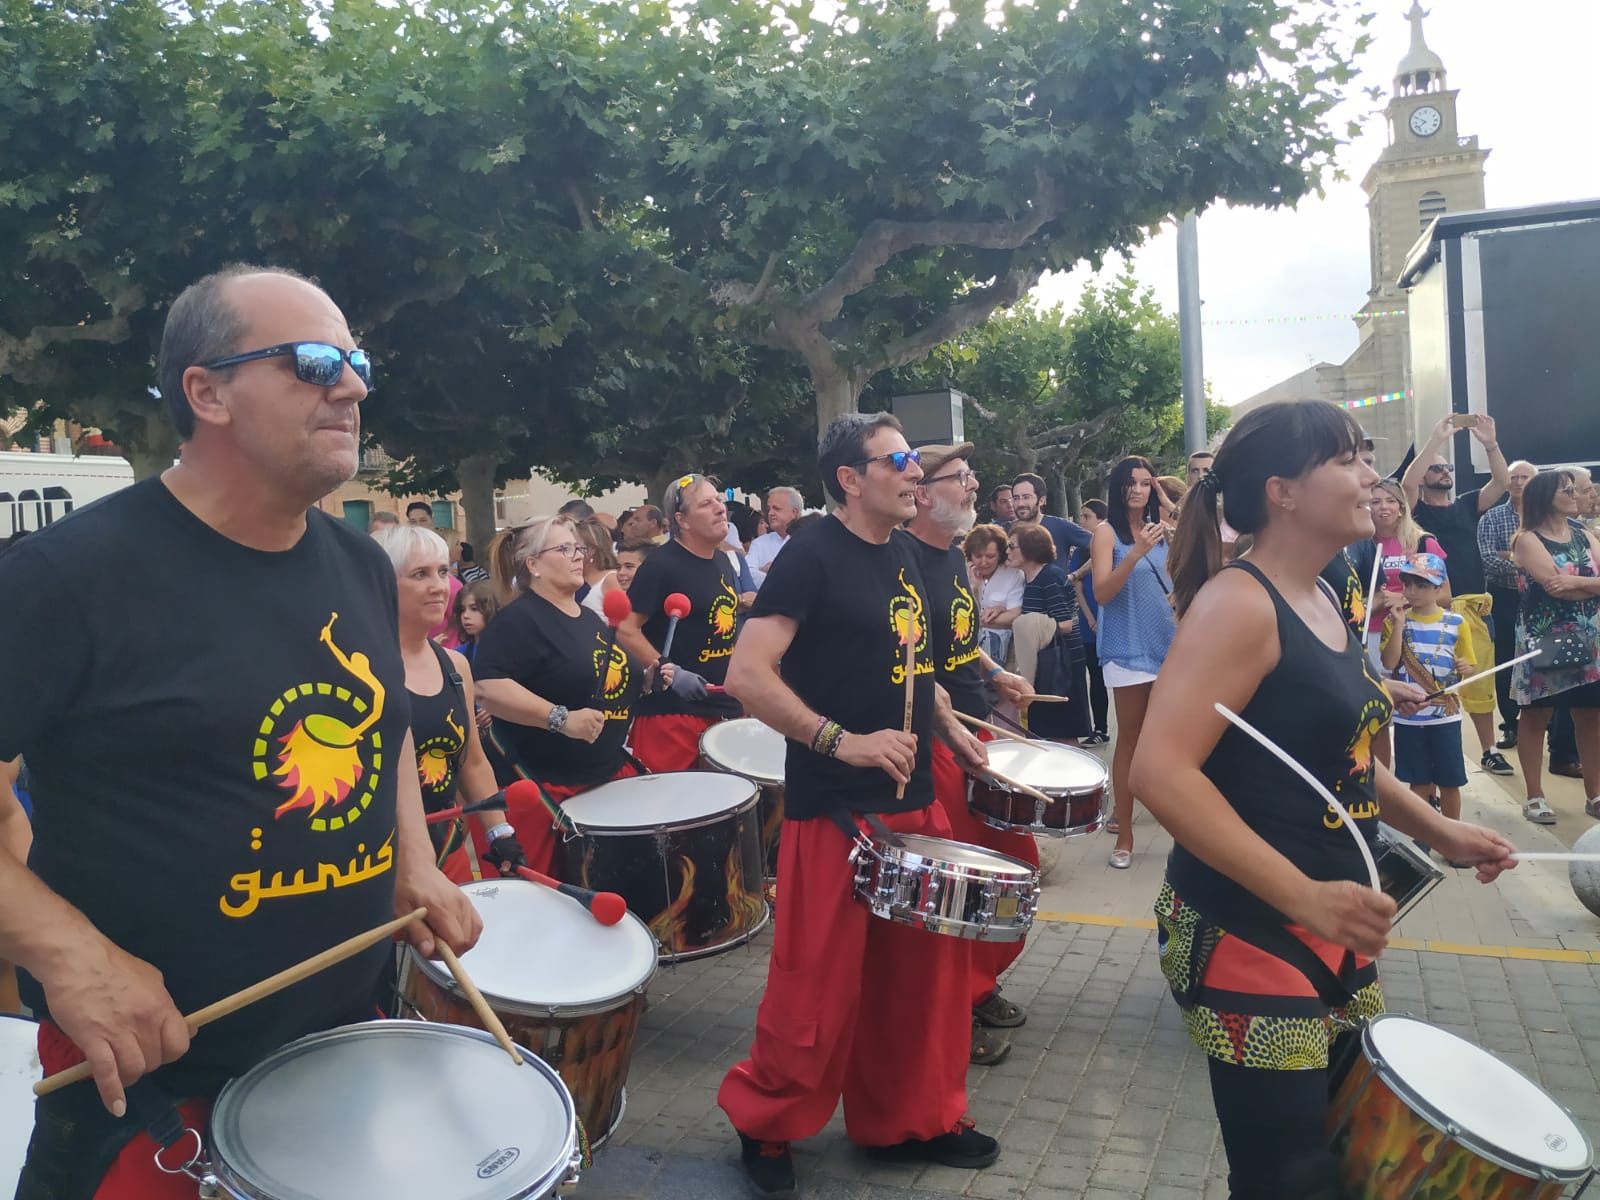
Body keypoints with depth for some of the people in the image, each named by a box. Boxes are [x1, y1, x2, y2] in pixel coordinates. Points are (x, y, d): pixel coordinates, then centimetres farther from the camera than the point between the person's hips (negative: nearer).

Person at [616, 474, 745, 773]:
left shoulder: (722, 561, 11)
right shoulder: (661, 565, -14)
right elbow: (626, 630, -18)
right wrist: (671, 673, -22)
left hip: (725, 705, 8)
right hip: (673, 709, -8)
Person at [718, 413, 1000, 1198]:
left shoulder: (904, 559, 11)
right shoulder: (810, 556, -13)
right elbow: (747, 676, -20)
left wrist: (948, 728, 12)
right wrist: (842, 741, -25)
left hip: (914, 801, 8)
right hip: (835, 806, -8)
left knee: (925, 968, 15)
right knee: (821, 983, 2)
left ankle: (912, 1120, 34)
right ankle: (766, 1125, 25)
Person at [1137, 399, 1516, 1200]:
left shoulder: (1322, 602, 9)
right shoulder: (1237, 602, -19)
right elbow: (1160, 774, -29)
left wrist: (1438, 832, 13)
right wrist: (1304, 896, -29)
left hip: (1329, 926, 9)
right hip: (1245, 930, -9)